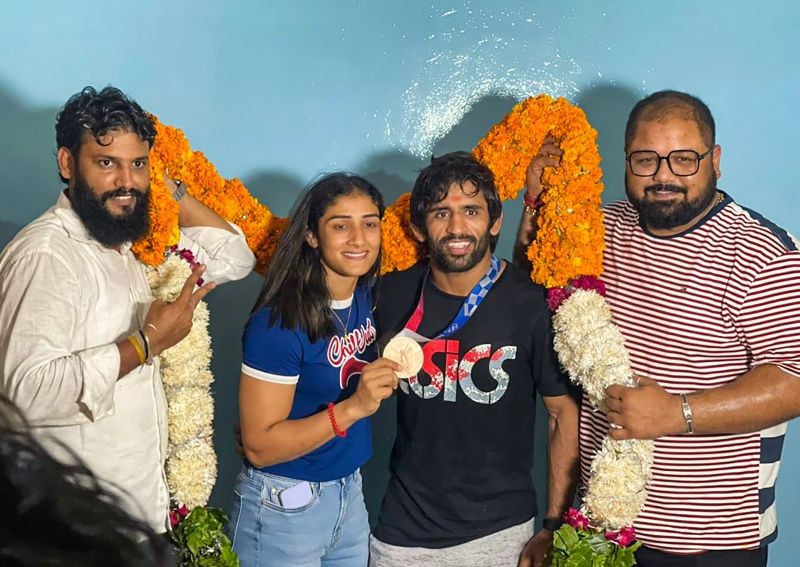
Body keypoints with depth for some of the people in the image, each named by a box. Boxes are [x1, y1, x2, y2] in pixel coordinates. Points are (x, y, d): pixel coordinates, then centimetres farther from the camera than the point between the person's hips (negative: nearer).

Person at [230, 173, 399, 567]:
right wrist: (353, 407, -28)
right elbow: (259, 446, -20)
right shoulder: (279, 323, -21)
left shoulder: (366, 298, -1)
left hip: (350, 492, 7)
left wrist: (394, 366, -1)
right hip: (283, 507, -6)